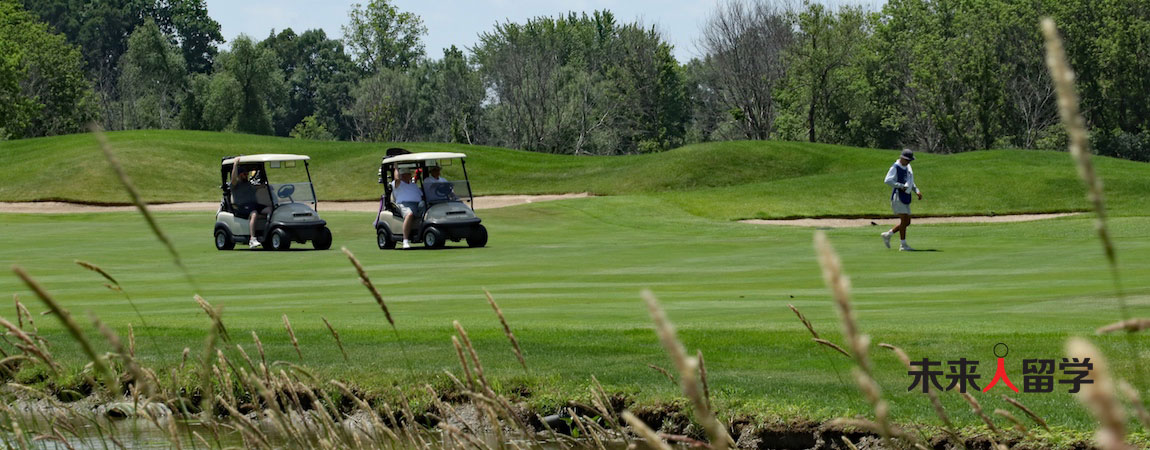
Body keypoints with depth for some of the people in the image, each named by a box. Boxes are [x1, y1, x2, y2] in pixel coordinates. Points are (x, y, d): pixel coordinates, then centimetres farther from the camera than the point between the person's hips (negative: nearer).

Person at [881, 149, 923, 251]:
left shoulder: (908, 167, 16)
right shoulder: (895, 167, -10)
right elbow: (888, 180, -21)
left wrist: (917, 191, 11)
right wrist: (901, 186, -22)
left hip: (906, 197, 9)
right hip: (898, 196, -9)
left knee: (907, 222, 8)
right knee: (904, 219, -13)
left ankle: (887, 235, 22)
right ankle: (903, 245, -9)